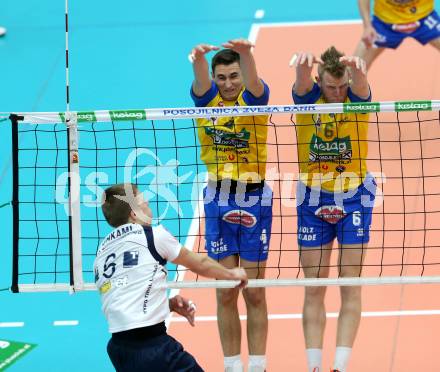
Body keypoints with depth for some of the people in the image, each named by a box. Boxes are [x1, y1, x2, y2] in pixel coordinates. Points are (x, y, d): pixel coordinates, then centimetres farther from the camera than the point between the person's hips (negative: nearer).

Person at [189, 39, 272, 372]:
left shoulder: (254, 97, -5)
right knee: (225, 294, 5)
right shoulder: (207, 98, 0)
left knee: (255, 293, 3)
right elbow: (201, 82, -23)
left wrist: (246, 53, -53)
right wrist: (200, 58, -48)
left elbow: (253, 82, -29)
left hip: (254, 198, -2)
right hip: (218, 198, 2)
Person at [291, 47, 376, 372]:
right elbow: (302, 85, -35)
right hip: (313, 198, 1)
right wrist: (303, 66, -60)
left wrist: (357, 70, -63)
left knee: (350, 287, -2)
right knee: (313, 290, 3)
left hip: (354, 198, -1)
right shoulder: (308, 96, -11)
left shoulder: (357, 96, -13)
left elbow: (360, 86, -38)